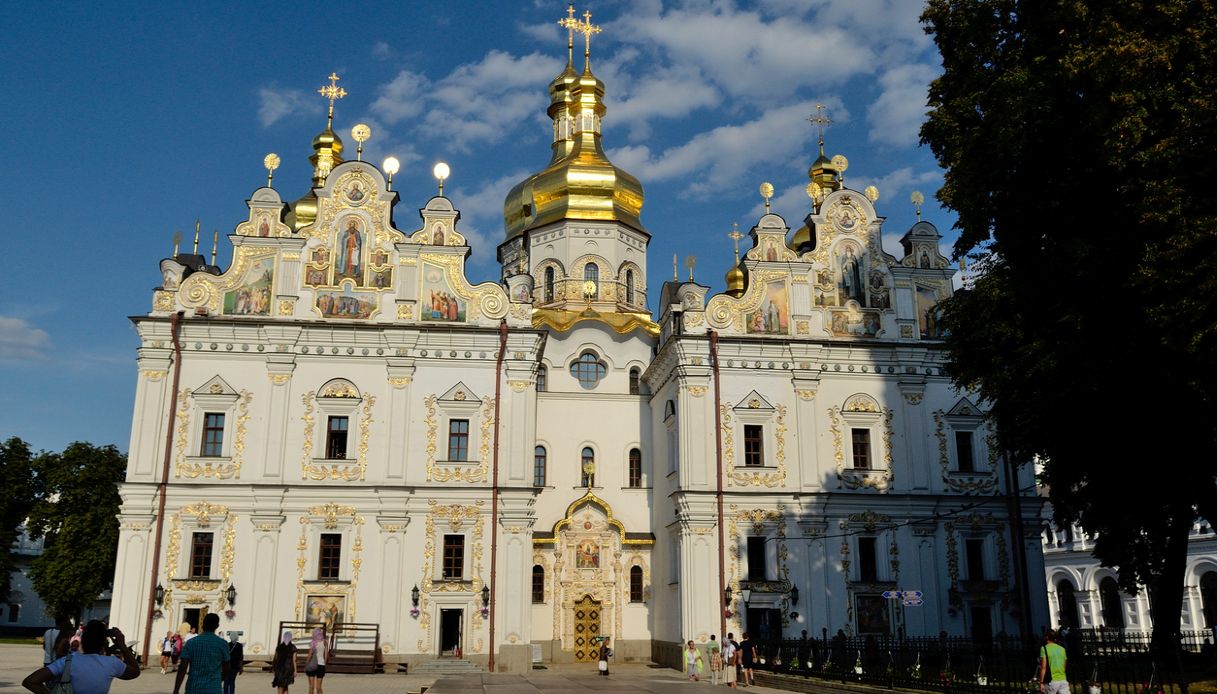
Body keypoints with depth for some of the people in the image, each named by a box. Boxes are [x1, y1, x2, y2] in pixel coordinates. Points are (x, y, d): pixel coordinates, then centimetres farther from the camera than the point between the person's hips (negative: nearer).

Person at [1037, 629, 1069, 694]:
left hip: (1051, 681, -4)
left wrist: (1041, 683, -10)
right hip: (1063, 680, 4)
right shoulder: (1062, 649, 12)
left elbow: (1043, 667, -11)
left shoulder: (1044, 648, -5)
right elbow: (1064, 666, 19)